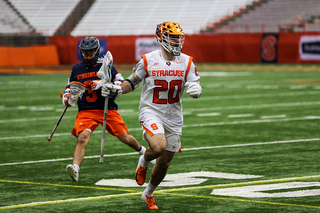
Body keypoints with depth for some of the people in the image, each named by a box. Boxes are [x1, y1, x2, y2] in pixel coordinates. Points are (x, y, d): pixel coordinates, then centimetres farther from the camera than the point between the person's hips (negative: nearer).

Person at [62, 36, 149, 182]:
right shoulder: (76, 69, 11)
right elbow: (70, 87, 24)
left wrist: (103, 84, -19)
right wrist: (66, 97, 2)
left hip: (108, 109, -1)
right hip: (86, 111, 1)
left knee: (124, 138, 8)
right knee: (82, 138, -24)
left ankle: (142, 151, 39)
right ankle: (75, 169, -35)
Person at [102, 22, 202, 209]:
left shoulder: (187, 62, -1)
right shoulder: (148, 61, -8)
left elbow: (197, 89, 0)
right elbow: (132, 82, 5)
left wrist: (196, 89, -24)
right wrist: (118, 90, -14)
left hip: (173, 117, 4)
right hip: (151, 112, -4)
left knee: (165, 162, 10)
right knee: (159, 146, -31)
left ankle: (149, 194, 35)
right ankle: (143, 162, 5)